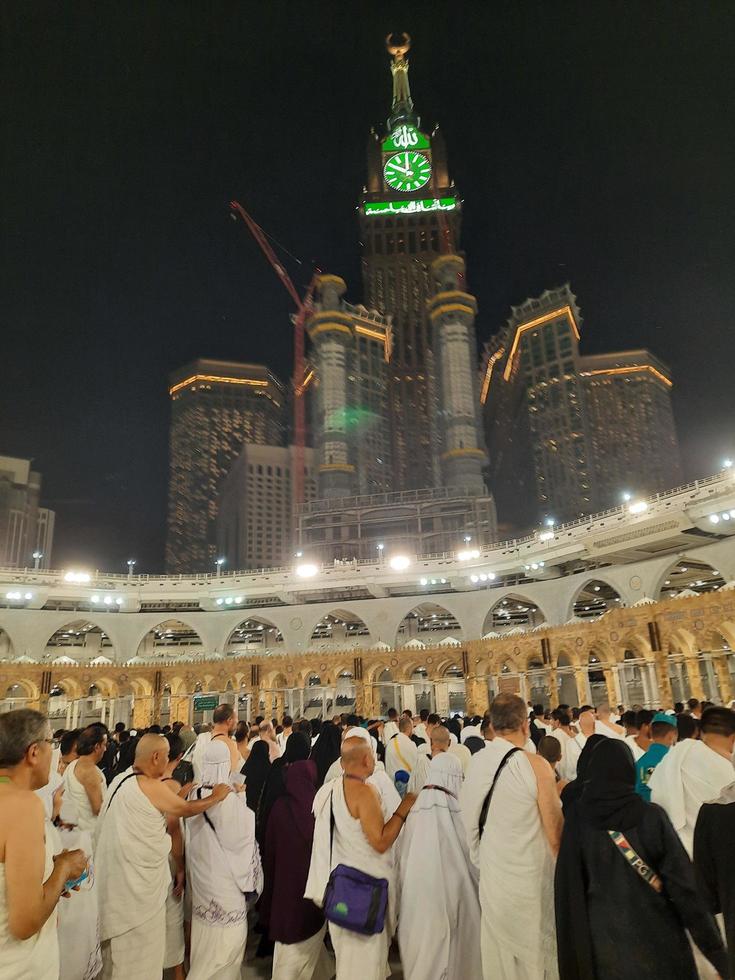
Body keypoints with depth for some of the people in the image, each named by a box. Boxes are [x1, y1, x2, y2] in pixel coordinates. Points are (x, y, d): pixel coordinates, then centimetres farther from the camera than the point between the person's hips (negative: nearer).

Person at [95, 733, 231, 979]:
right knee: (140, 954, 9)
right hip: (137, 884, -8)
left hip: (117, 880, 8)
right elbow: (186, 809, -8)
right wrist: (215, 797, 6)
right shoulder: (153, 787, -22)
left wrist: (176, 796, 16)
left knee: (121, 947, 25)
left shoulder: (120, 780, 1)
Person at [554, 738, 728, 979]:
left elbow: (567, 888, -6)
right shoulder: (651, 817, -14)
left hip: (601, 937, 1)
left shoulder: (577, 819, -10)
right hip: (655, 936, -1)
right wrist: (717, 951, -2)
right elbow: (684, 883, -12)